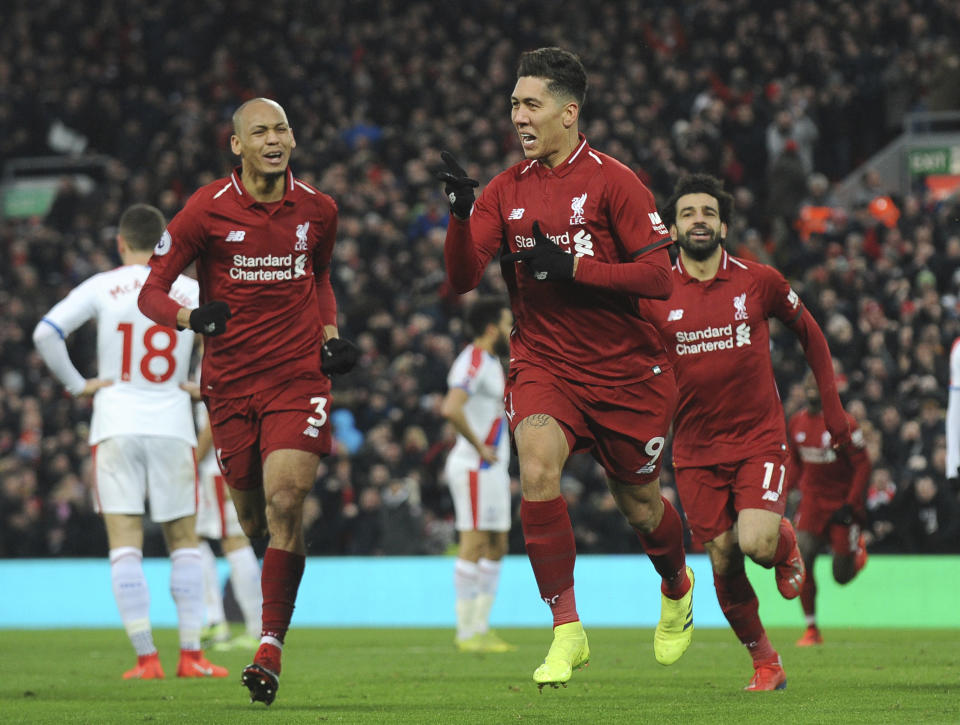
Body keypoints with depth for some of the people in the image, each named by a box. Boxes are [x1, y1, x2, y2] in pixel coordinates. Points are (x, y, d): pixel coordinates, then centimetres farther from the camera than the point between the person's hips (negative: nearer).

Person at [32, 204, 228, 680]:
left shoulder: (101, 288, 0)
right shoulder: (191, 291, 3)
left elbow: (46, 334, -9)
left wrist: (76, 385, -1)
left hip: (116, 426, -1)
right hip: (172, 424, 1)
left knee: (125, 545, 0)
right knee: (184, 542, 10)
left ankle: (146, 657, -7)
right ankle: (191, 655, 6)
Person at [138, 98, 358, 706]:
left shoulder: (318, 211, 4)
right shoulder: (206, 210, -5)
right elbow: (151, 291, -2)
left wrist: (331, 335, 8)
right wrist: (190, 316, -23)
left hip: (299, 375, 0)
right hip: (229, 380, 0)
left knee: (284, 502, -17)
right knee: (252, 517, 6)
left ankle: (272, 645, -13)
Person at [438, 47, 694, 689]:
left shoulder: (612, 181, -9)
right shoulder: (507, 189, 3)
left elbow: (659, 276, -14)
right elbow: (462, 279, -2)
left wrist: (573, 267, -21)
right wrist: (461, 214, -19)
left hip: (626, 370, -2)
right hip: (543, 364, 2)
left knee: (640, 504, 11)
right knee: (537, 460, -26)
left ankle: (677, 587, 47)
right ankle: (566, 629, -20)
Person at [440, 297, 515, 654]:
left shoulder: (491, 362, 17)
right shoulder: (474, 362, -15)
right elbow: (452, 409, -30)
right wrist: (479, 447, -21)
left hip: (493, 467, 10)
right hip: (476, 469, -10)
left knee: (497, 546, 10)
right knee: (474, 545, -9)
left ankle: (481, 627, 13)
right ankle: (467, 632, -8)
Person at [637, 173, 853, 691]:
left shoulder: (760, 282, -3)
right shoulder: (653, 295, -2)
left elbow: (810, 334, 13)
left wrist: (832, 406, 11)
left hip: (759, 438, -1)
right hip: (696, 449, 1)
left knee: (756, 544, -20)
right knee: (724, 565, -1)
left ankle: (785, 541, 17)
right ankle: (765, 662, 17)